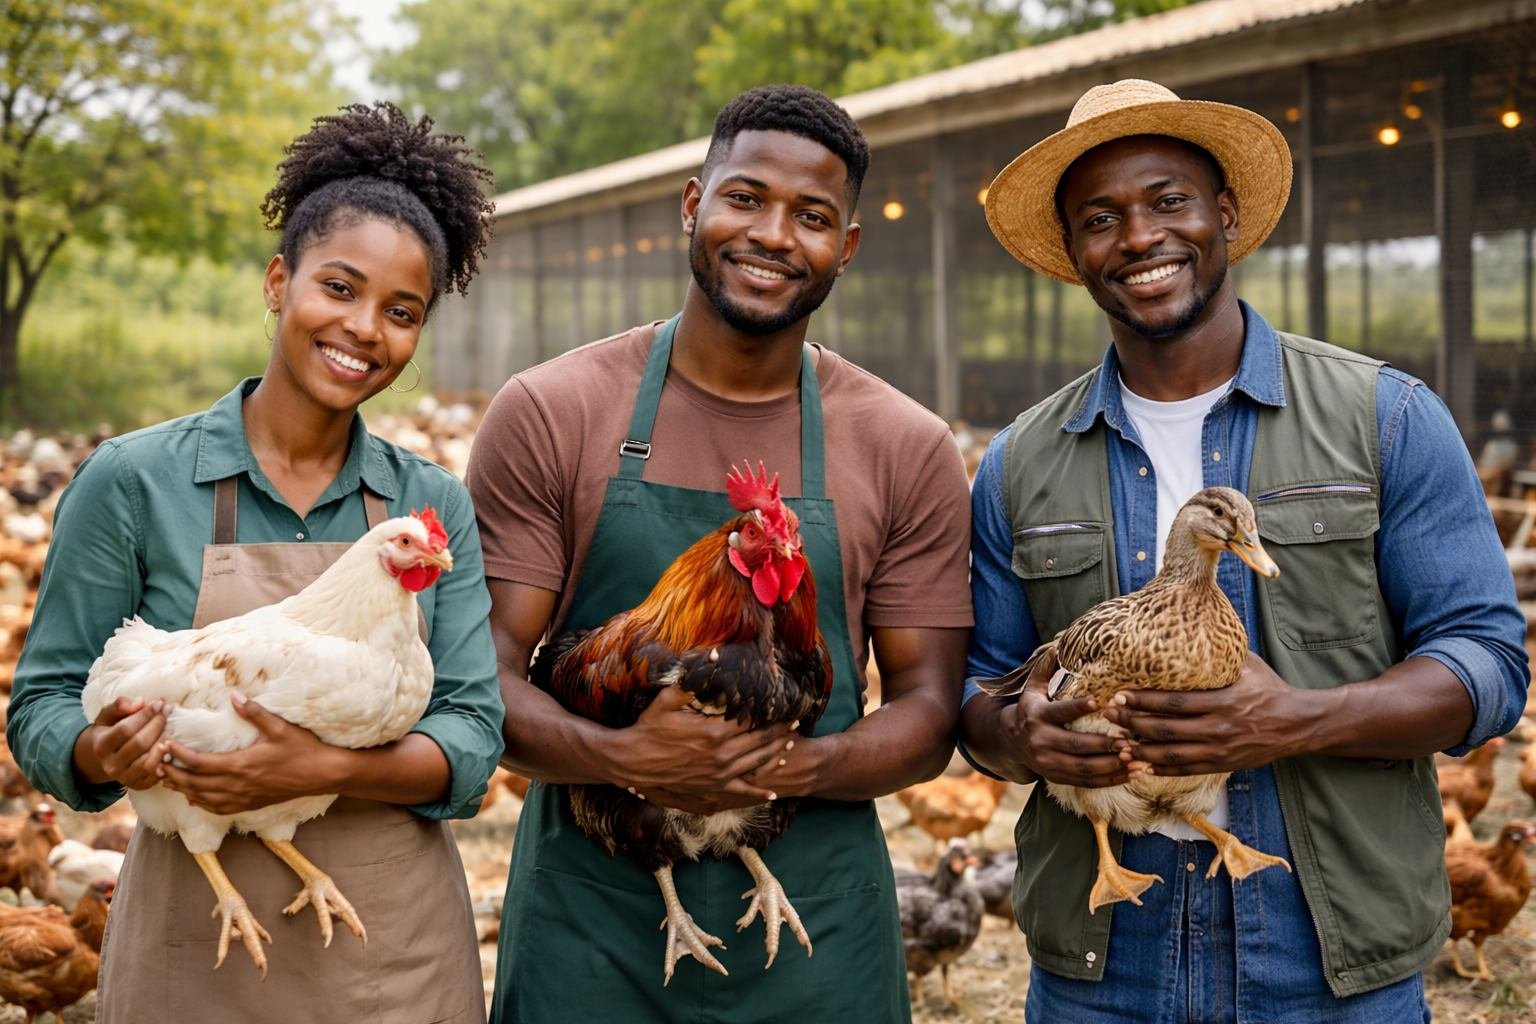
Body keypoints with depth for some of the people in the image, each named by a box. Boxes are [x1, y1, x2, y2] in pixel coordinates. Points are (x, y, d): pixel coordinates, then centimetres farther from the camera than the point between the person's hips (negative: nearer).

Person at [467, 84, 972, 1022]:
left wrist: (796, 767, -17)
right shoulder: (547, 414, -3)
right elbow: (485, 673, -5)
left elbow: (927, 709, 1)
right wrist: (624, 757, -22)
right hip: (588, 913, -1)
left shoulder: (908, 451, 0)